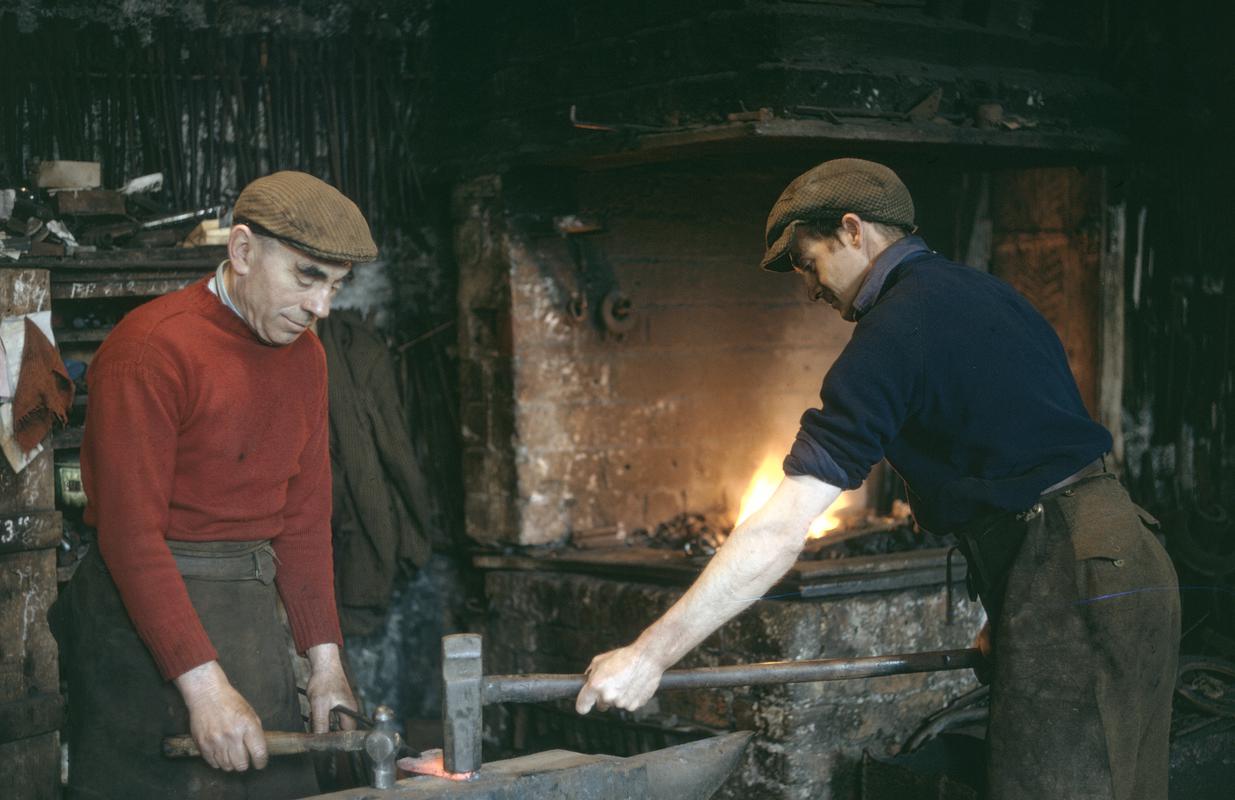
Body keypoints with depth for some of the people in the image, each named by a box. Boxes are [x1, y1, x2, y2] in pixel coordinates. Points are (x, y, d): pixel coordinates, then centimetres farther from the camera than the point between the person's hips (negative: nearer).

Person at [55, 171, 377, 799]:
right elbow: (130, 534, -19)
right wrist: (204, 685, -23)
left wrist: (325, 658, 5)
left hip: (255, 603, 7)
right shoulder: (151, 349, -15)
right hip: (145, 606, -7)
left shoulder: (305, 355, 10)